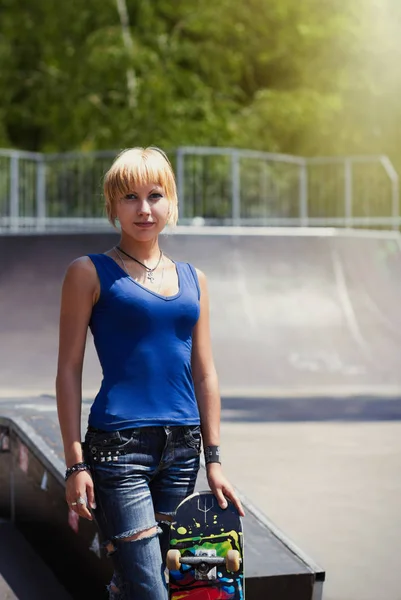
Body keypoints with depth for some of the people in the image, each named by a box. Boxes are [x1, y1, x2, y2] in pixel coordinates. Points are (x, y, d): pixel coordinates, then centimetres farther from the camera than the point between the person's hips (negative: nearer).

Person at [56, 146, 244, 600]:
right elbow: (69, 370, -2)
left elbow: (204, 375, 14)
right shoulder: (90, 274, 0)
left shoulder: (192, 280, 13)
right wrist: (75, 463, -8)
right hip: (119, 444, -5)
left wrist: (213, 459, 11)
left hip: (182, 447, 5)